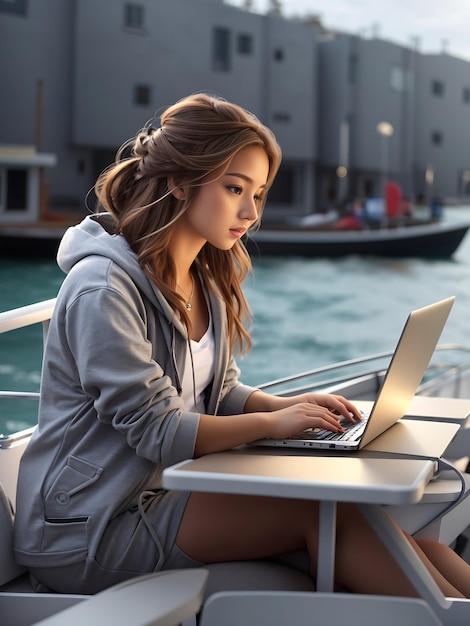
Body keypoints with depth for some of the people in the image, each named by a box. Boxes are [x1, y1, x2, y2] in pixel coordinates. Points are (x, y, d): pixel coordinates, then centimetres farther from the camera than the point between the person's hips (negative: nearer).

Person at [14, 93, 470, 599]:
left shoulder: (204, 283, 11)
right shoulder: (103, 287, -19)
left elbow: (220, 392, 16)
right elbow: (156, 430, -21)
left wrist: (292, 405, -3)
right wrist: (273, 422, -14)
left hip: (168, 488, 8)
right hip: (91, 526, -8)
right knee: (326, 510, -20)